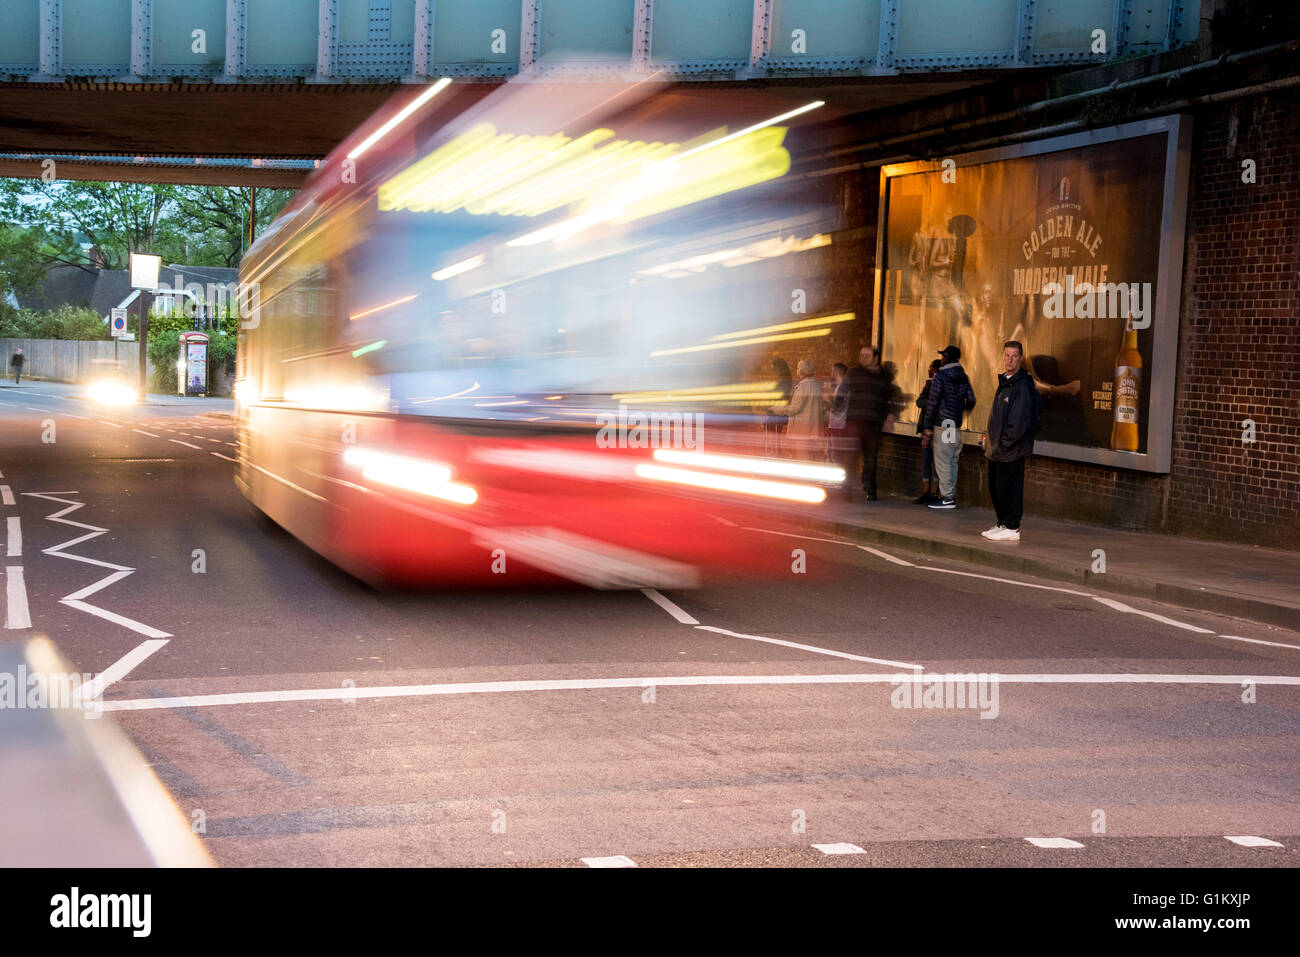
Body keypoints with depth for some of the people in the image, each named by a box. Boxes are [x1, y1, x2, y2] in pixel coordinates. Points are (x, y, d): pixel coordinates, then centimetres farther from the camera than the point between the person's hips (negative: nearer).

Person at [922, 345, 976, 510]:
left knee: (943, 462, -4)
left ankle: (947, 498, -5)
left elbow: (932, 404, -12)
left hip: (942, 424, -7)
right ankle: (951, 496, 15)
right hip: (956, 426, 7)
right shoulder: (964, 377, 10)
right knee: (952, 462, 12)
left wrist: (927, 429, -9)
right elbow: (971, 401, 13)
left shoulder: (940, 376, -9)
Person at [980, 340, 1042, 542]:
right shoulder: (1004, 382, 14)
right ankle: (1002, 524, 25)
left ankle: (1012, 529, 3)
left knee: (1008, 488, -4)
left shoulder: (1022, 386, -15)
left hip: (1012, 450, -9)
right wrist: (991, 436, 13)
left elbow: (1020, 423, -20)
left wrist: (1003, 442, -16)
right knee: (995, 488, 15)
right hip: (997, 449, 9)